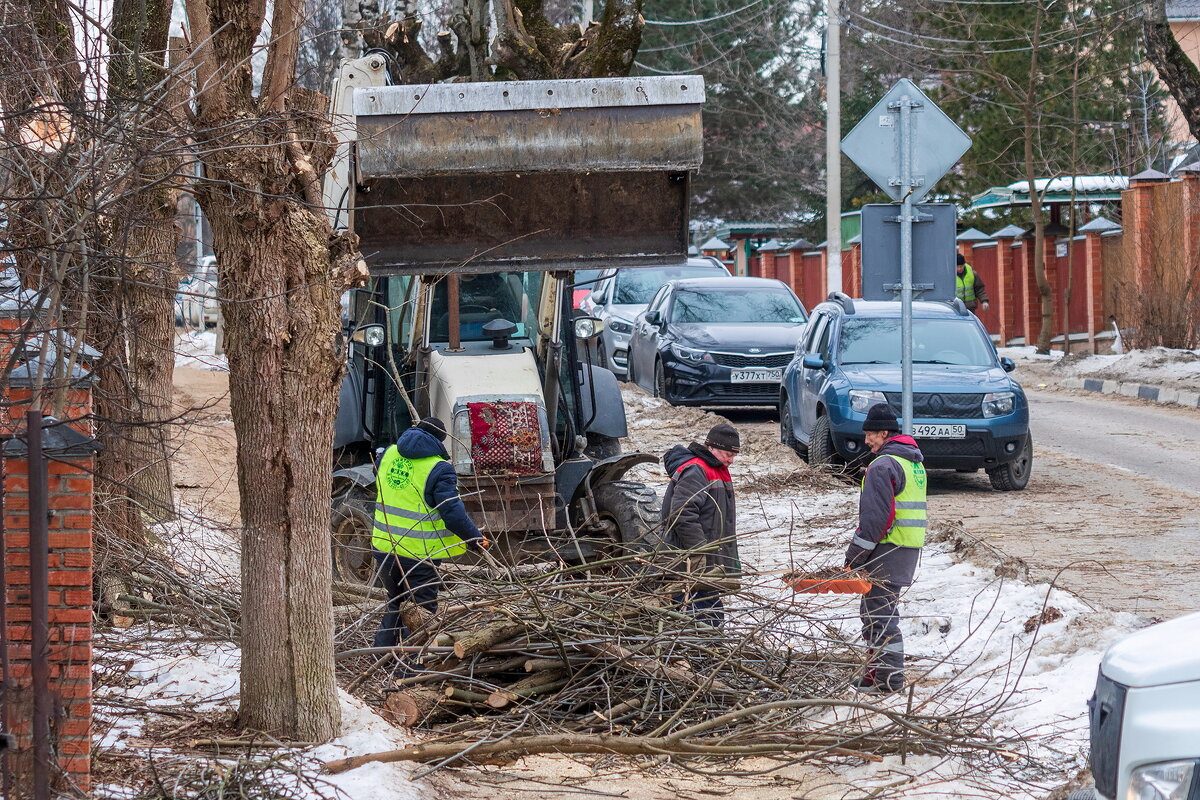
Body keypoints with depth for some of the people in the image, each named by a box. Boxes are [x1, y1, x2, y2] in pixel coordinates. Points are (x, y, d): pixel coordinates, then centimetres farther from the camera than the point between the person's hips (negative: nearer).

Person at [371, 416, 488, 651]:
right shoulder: (439, 469, -14)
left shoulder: (389, 454, 6)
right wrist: (475, 538, -5)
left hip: (383, 547, 6)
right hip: (418, 553, -6)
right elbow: (453, 512, -16)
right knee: (422, 609, 3)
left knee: (396, 604, 22)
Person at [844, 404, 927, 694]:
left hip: (887, 550, -10)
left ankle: (889, 678, -7)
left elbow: (875, 516, -20)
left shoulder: (883, 465, -15)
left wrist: (855, 555, -15)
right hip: (911, 549, 10)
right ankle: (878, 674, 23)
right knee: (885, 611, 17)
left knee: (877, 612, -6)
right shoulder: (915, 462, 17)